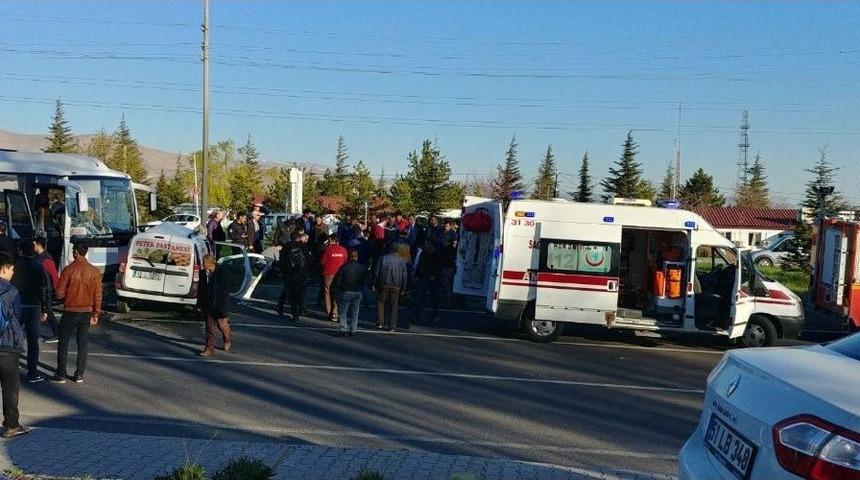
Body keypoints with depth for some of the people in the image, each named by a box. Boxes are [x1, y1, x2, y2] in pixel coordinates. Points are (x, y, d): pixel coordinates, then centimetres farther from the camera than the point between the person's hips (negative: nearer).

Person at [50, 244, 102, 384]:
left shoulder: (68, 270, -13)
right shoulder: (95, 271, -3)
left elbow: (59, 293, -11)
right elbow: (98, 294, -1)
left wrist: (65, 298, 12)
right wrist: (96, 314, 6)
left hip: (70, 311, -3)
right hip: (87, 312, 3)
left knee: (63, 343, 9)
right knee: (83, 343, 11)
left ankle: (61, 375, 11)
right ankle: (79, 375, 12)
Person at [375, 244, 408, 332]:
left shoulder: (384, 258, -2)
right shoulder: (402, 261, 3)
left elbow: (377, 272, -2)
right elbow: (404, 276, 5)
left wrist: (375, 284, 5)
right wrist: (403, 289, 11)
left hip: (384, 285, -1)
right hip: (396, 287, 1)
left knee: (380, 303, 11)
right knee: (394, 306, 7)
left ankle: (380, 323, 3)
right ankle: (392, 326, 7)